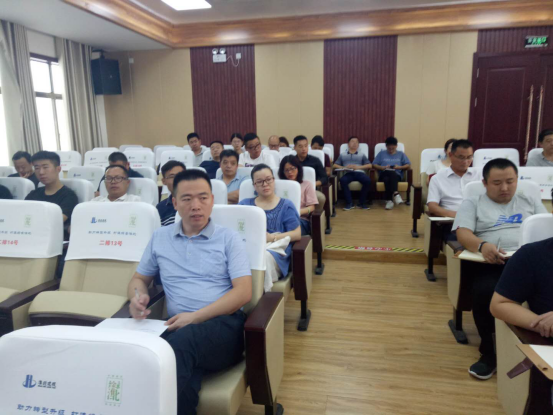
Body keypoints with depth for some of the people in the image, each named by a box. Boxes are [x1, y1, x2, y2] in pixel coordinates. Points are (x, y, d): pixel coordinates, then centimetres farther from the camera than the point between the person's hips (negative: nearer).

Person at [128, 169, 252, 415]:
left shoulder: (229, 238, 6)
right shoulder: (159, 238, 17)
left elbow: (243, 292, -3)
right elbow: (139, 278, 25)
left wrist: (195, 316, -13)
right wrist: (137, 297, -1)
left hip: (224, 324, -1)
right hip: (180, 327, 2)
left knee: (182, 341, -36)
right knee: (183, 383, -35)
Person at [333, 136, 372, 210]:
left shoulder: (361, 154, 24)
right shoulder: (343, 155, 23)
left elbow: (369, 165, 13)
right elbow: (335, 165, 14)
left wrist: (358, 167, -4)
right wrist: (344, 167, -6)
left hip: (359, 172, 1)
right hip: (348, 173, -1)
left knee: (367, 180, -32)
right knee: (342, 180, -35)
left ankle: (362, 202, -17)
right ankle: (349, 203, -26)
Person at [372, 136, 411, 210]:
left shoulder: (401, 154, 24)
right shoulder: (381, 154, 23)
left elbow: (408, 165, 13)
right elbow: (374, 165, 12)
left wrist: (399, 167, -6)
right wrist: (382, 167, -7)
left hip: (396, 175, 0)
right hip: (384, 174, 0)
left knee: (392, 175, -40)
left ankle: (389, 200, -50)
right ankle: (395, 193, -46)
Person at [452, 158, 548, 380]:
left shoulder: (532, 202, 26)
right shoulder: (472, 203, 16)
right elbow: (463, 233, 0)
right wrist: (483, 245, -22)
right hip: (493, 264, -2)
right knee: (485, 290, -34)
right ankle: (489, 352, -12)